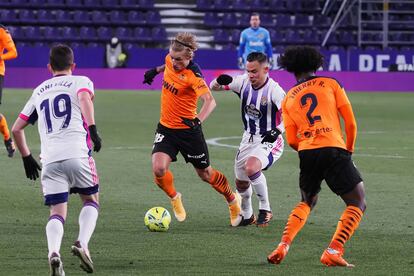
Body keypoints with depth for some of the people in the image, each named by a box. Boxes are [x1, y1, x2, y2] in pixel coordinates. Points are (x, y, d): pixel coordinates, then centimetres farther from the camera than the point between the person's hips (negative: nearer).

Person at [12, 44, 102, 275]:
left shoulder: (39, 91, 25)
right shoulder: (81, 81, 13)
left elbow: (16, 129, 26)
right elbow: (84, 97, -13)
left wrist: (26, 157, 36)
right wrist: (93, 128, -21)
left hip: (49, 160, 3)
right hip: (77, 153, -3)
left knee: (57, 213, 4)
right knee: (91, 200, 18)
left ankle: (53, 252, -25)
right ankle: (83, 244, -8)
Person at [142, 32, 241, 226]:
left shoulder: (193, 76, -26)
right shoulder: (170, 60, -7)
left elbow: (209, 101, -40)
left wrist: (198, 120, -54)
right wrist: (157, 70, 22)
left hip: (188, 130, -5)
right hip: (166, 127, 5)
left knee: (205, 174, 12)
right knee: (158, 169, -16)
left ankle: (232, 200, 40)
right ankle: (174, 198, 16)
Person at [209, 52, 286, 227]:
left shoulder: (274, 90, -22)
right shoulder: (243, 82, -6)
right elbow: (212, 87, 2)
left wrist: (278, 130, -47)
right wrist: (219, 81, -22)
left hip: (269, 141, -6)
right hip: (248, 139, 6)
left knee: (251, 167, -33)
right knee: (241, 183, 13)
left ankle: (265, 210, -16)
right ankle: (247, 216, 39)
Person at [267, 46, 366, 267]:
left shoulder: (288, 98, 17)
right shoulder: (330, 84, 11)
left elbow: (291, 141, 11)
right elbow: (350, 122, 5)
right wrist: (349, 149, 19)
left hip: (306, 153, 4)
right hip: (334, 150, -4)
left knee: (306, 203, 26)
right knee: (357, 204, 6)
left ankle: (283, 246, 7)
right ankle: (333, 252, -11)